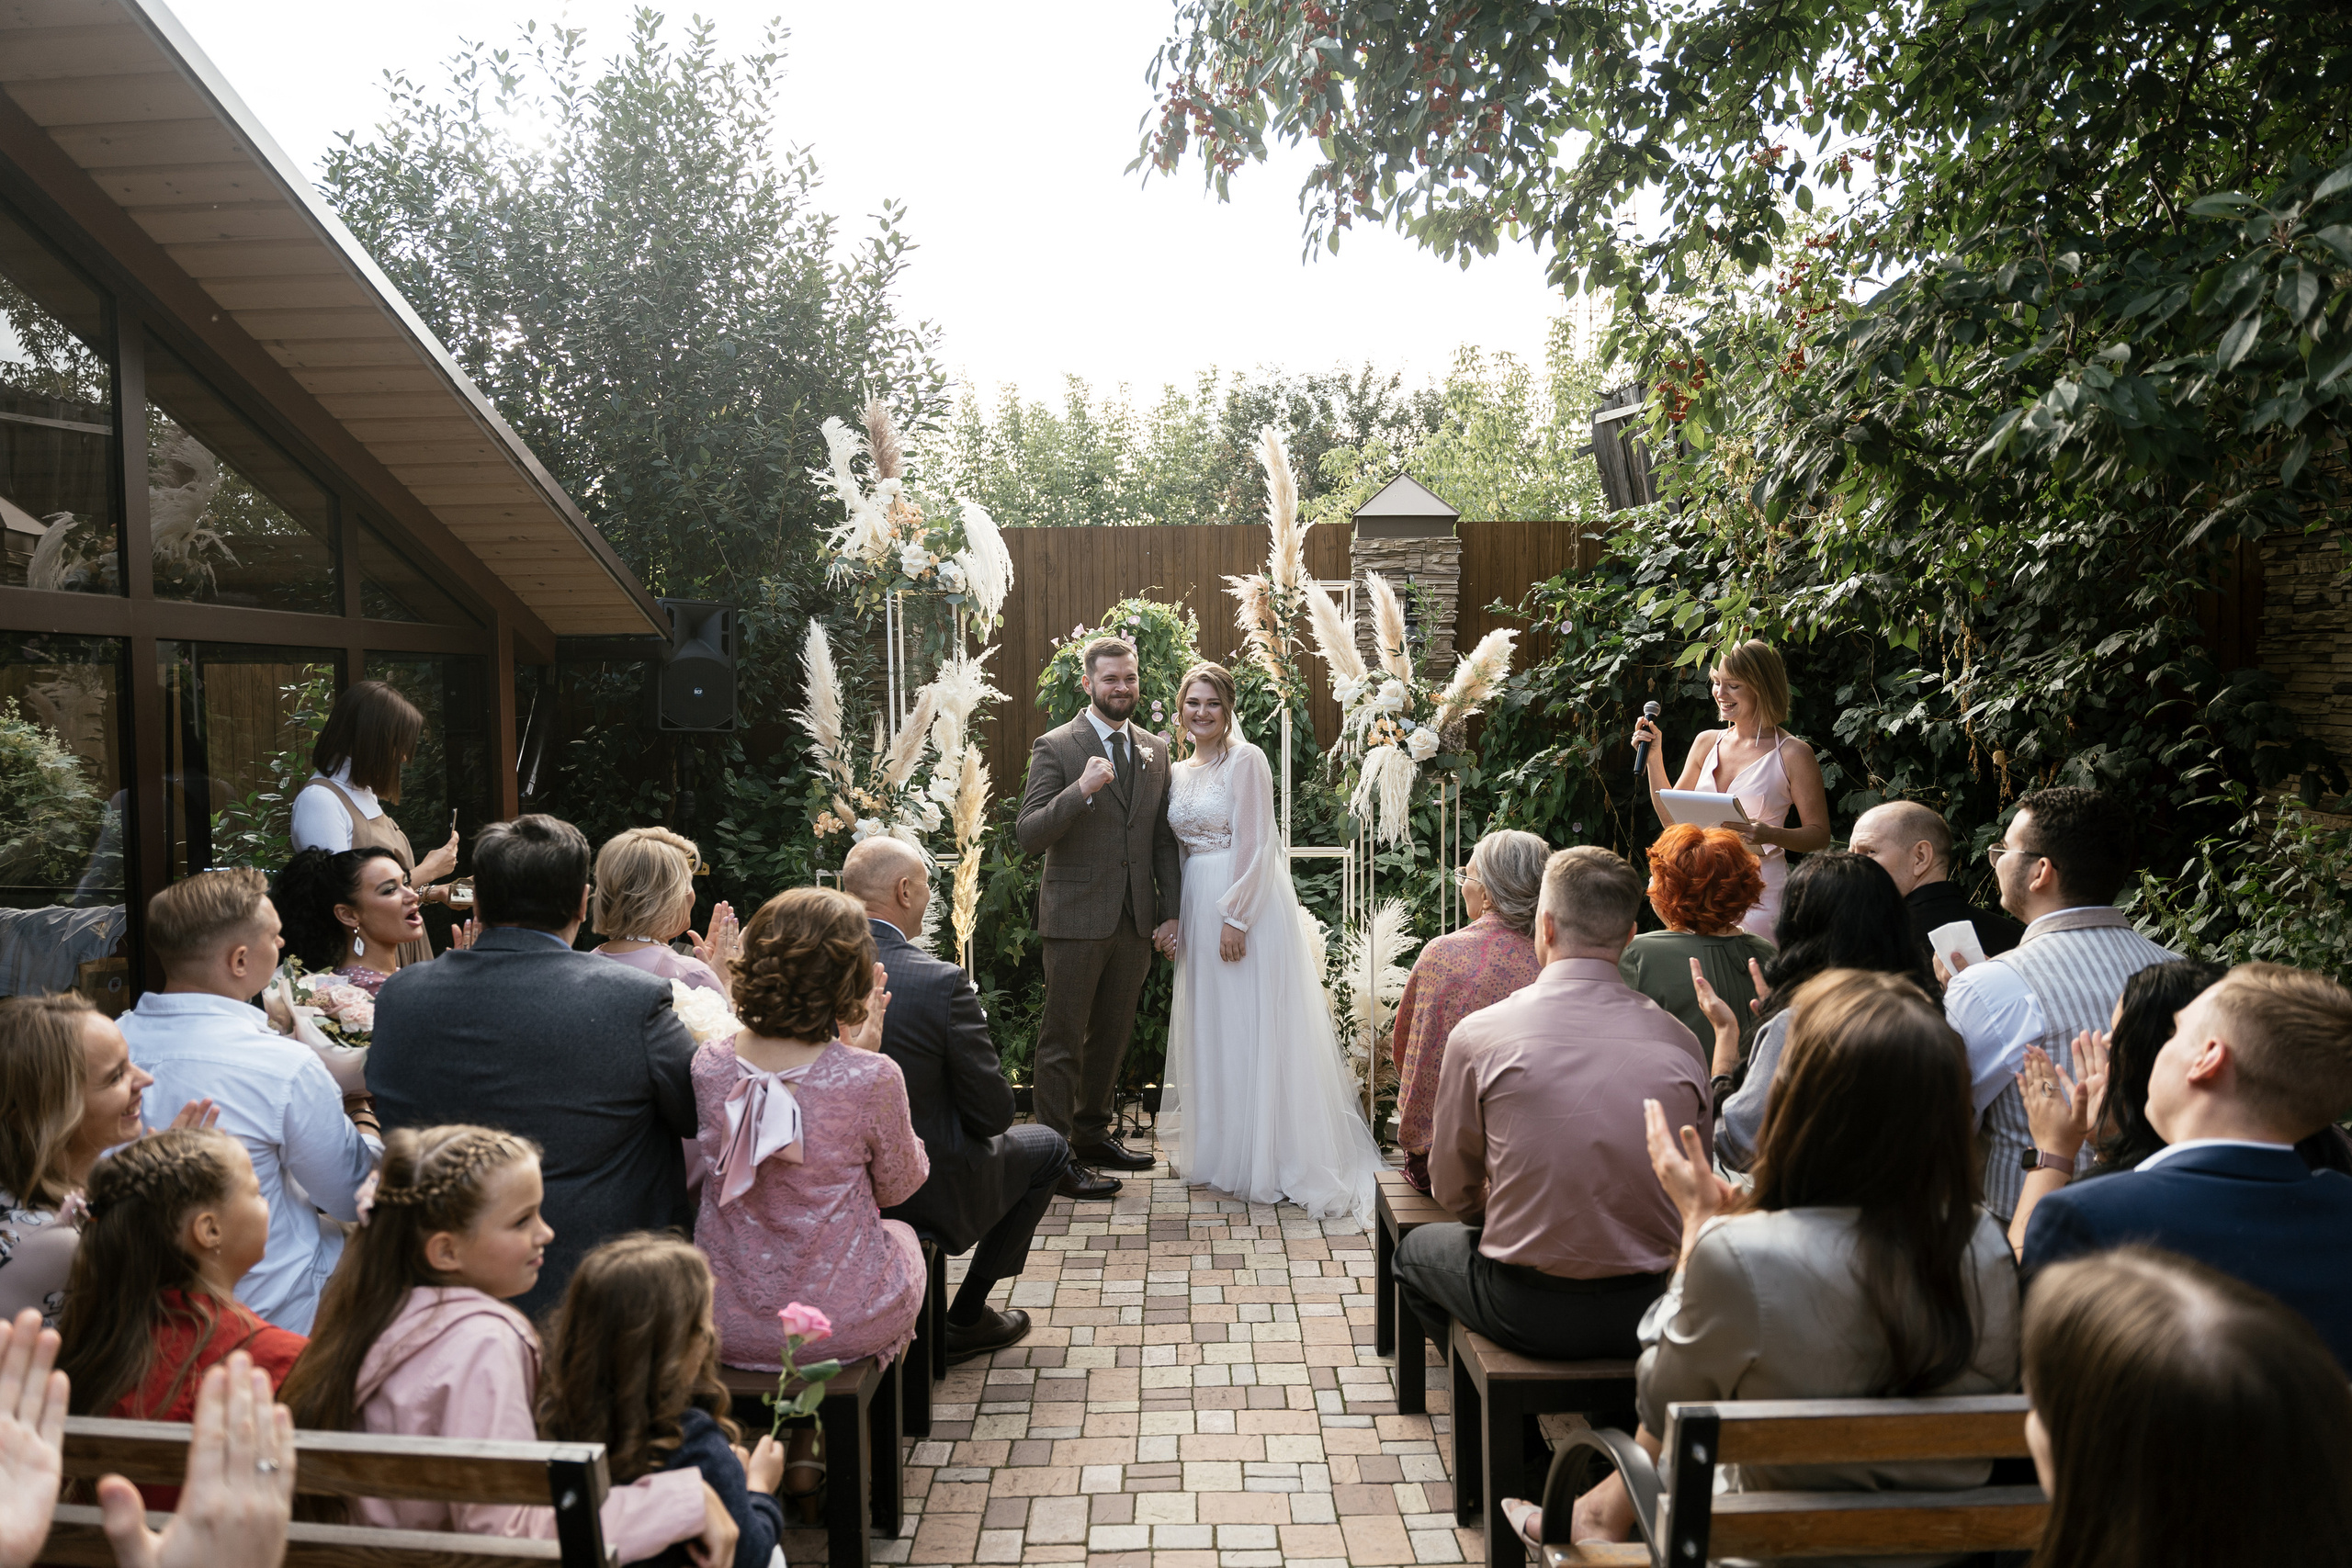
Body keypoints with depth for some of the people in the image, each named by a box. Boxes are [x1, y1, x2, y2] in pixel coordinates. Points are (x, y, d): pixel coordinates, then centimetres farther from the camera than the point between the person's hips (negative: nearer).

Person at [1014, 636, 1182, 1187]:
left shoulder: (1155, 749, 11)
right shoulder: (1055, 747, -6)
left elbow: (1163, 839, 14)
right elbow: (1027, 836, -13)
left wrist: (1171, 912, 7)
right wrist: (1081, 790, -27)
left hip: (1136, 920, 6)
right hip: (1076, 918, -5)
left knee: (1112, 1035, 16)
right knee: (1062, 1039, 1)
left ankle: (1093, 1134, 31)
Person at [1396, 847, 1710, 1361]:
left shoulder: (1479, 1034, -13)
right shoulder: (1678, 1041, -6)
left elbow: (1453, 1192, 0)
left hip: (1527, 1313, -3)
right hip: (1649, 1314, 4)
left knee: (1416, 1249, 26)